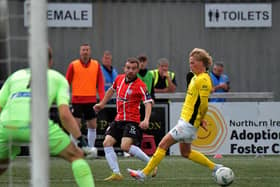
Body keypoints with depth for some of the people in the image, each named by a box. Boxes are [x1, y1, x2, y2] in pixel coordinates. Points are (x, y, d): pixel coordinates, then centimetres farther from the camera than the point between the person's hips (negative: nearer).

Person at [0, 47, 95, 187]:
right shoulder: (58, 78, 23)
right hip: (36, 123, -3)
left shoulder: (15, 76, 32)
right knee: (76, 156, 13)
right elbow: (64, 114, 7)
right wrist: (80, 139, 14)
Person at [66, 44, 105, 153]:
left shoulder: (96, 65, 6)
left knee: (92, 125, 6)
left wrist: (102, 98, -5)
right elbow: (67, 82, 2)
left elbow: (100, 83, 5)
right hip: (77, 100, -2)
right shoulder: (73, 65, 0)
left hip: (91, 100, 3)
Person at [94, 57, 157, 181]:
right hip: (118, 119, 7)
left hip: (132, 120, -7)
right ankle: (116, 174, -6)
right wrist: (102, 104, 31)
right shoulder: (119, 79, 7)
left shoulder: (140, 85, -13)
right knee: (107, 143, -6)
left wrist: (146, 120, -34)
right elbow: (112, 90, 27)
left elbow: (148, 102, -19)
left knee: (125, 146, -23)